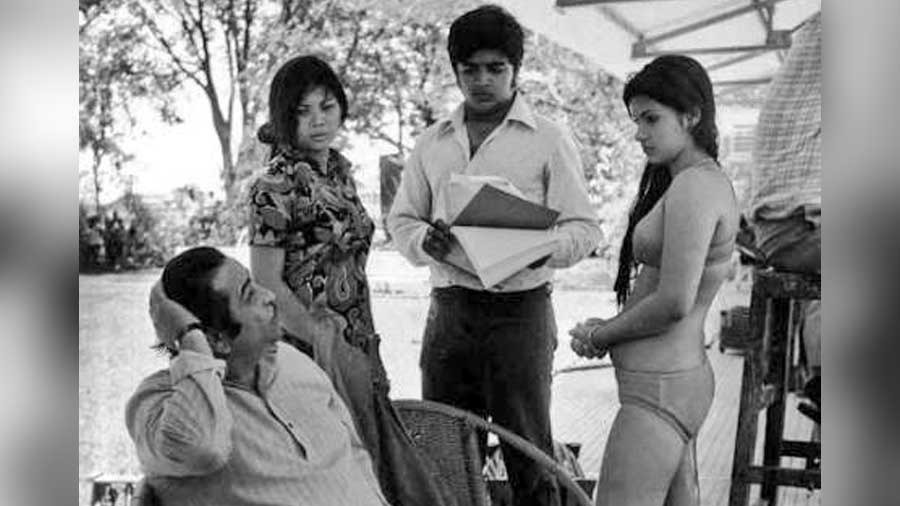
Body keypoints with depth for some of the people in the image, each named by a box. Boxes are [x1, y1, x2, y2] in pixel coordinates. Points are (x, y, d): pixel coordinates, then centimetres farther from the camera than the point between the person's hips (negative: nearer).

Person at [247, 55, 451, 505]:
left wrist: (368, 347, 14)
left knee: (370, 460, 11)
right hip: (309, 351, -7)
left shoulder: (338, 169, 10)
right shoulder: (276, 184, -13)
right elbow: (265, 283, -16)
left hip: (357, 347, 7)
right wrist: (325, 341, -16)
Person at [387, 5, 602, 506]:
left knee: (528, 452, 3)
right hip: (448, 309, 4)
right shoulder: (432, 142, 13)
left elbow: (585, 227, -2)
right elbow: (401, 218, 15)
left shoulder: (549, 139, 1)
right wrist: (425, 241, -8)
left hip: (519, 309, -3)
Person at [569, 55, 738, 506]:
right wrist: (606, 325, 5)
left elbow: (674, 302, -23)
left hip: (659, 390, -10)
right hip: (684, 376, 10)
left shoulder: (692, 187, -17)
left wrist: (601, 335, -8)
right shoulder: (712, 182, 14)